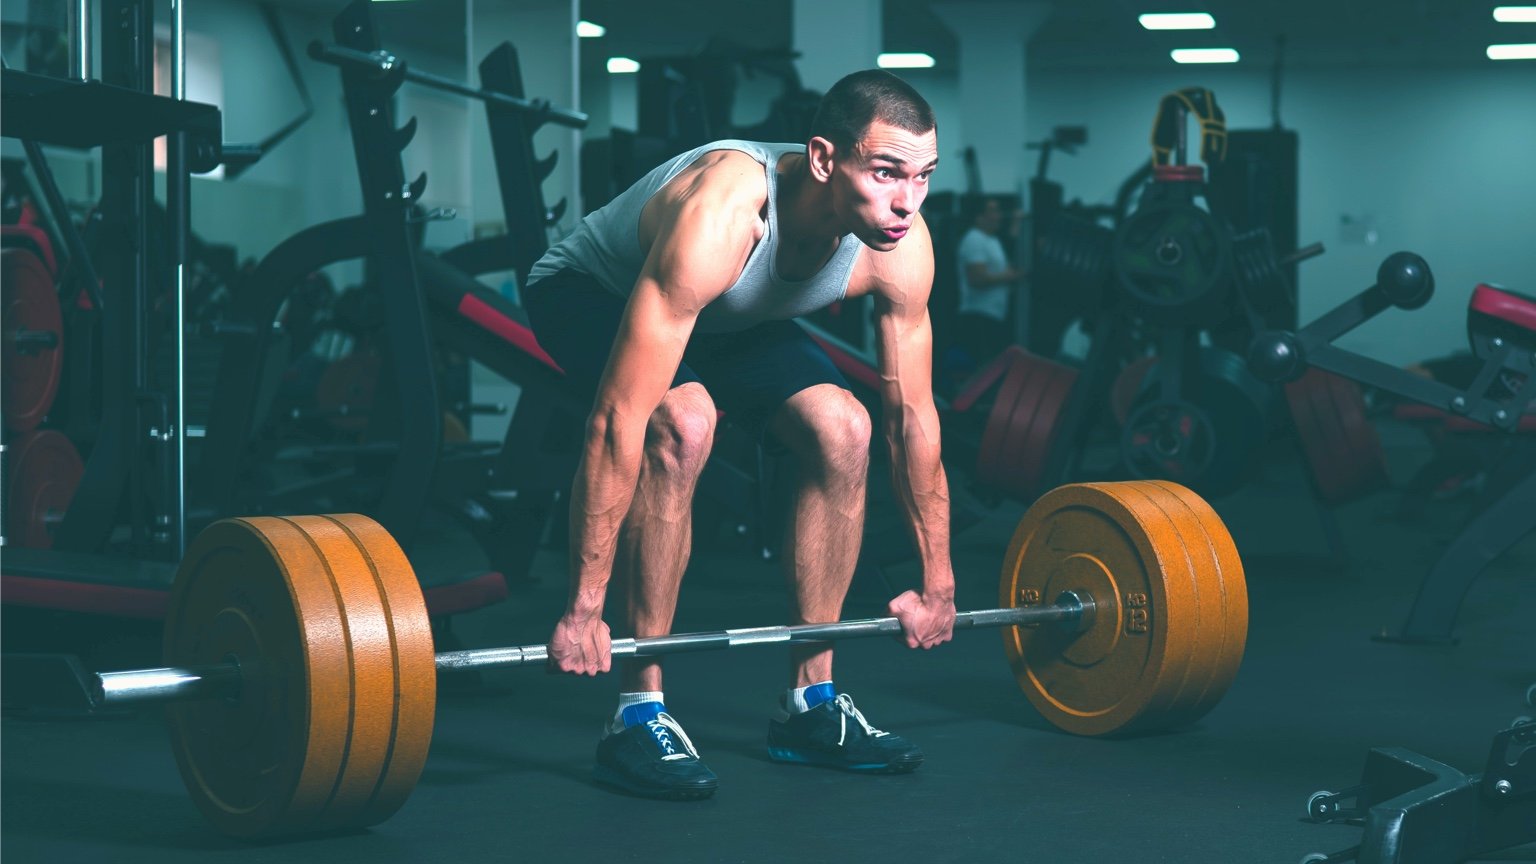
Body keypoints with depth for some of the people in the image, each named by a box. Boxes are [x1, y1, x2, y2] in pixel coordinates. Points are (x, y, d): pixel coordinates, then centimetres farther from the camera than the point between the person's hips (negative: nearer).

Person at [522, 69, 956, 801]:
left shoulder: (901, 248, -25)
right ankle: (638, 716, -22)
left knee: (842, 429, -14)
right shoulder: (719, 217, -44)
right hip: (591, 294, -6)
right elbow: (619, 420, -44)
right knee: (684, 424, -33)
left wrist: (937, 580, -5)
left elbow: (913, 414, -10)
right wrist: (584, 607, -42)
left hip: (732, 317, 6)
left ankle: (810, 702, 0)